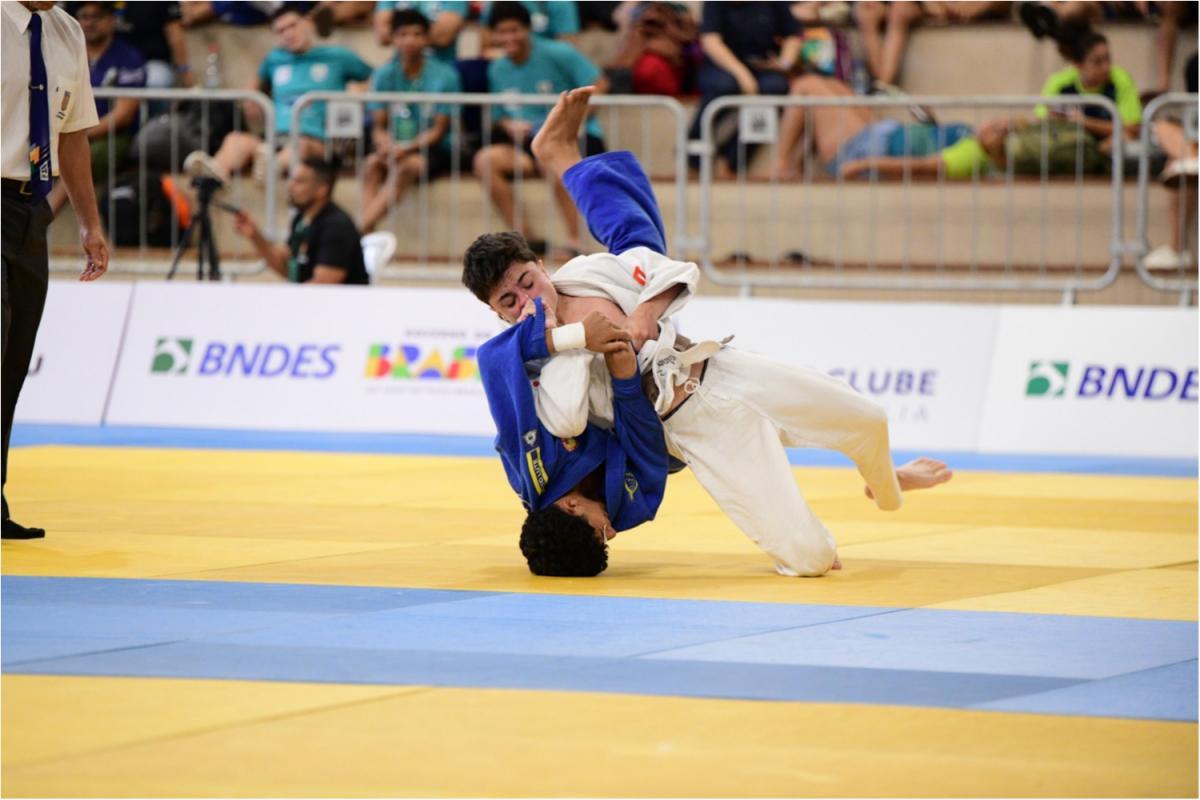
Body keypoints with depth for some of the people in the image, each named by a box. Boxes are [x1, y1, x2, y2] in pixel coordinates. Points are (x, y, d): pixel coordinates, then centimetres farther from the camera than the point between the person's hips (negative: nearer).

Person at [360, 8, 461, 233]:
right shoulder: (384, 75, 2)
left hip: (434, 149, -3)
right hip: (396, 145, 3)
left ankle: (361, 228, -43)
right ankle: (367, 231, -40)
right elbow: (379, 127, 2)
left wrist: (408, 148, -22)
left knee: (410, 165, -34)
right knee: (373, 163, -29)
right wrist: (388, 147, -21)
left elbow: (439, 130, -6)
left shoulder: (444, 76, -6)